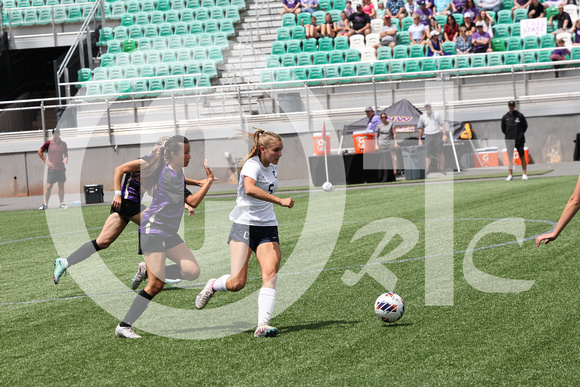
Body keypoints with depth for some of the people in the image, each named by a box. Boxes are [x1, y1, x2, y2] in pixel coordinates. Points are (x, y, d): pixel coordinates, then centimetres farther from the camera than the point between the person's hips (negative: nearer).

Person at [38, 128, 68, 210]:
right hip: (52, 169, -2)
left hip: (61, 169, 2)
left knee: (61, 186, 4)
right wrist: (45, 161, 0)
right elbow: (40, 152, 8)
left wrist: (66, 158, -2)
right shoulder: (48, 143, 0)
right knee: (49, 187, -3)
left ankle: (62, 203, 10)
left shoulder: (63, 144, 8)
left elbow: (66, 153, 20)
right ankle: (45, 204, 4)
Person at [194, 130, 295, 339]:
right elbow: (249, 189, -35)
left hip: (268, 228, 6)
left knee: (270, 274, -16)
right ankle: (212, 285, 24)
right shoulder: (252, 165, -13)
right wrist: (280, 201, -37)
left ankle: (262, 325, -23)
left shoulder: (273, 166, 11)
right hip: (244, 225, -6)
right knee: (237, 283, -9)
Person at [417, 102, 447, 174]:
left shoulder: (437, 114, 3)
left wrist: (444, 134, -12)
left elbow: (442, 124, 0)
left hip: (437, 135, -2)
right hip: (428, 136, 2)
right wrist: (420, 140, 14)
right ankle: (426, 171, -3)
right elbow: (420, 129, 16)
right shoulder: (422, 117, 9)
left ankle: (443, 169, -1)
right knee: (427, 154, -3)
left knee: (440, 153, -5)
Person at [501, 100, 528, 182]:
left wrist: (520, 134, 5)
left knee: (522, 157, 2)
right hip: (509, 140, 1)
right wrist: (508, 135, 8)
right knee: (510, 157, -2)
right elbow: (503, 128, 14)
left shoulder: (520, 115, 2)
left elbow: (525, 126, 9)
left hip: (519, 140, -1)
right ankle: (510, 175, 1)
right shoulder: (505, 117, 6)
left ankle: (524, 174, 7)